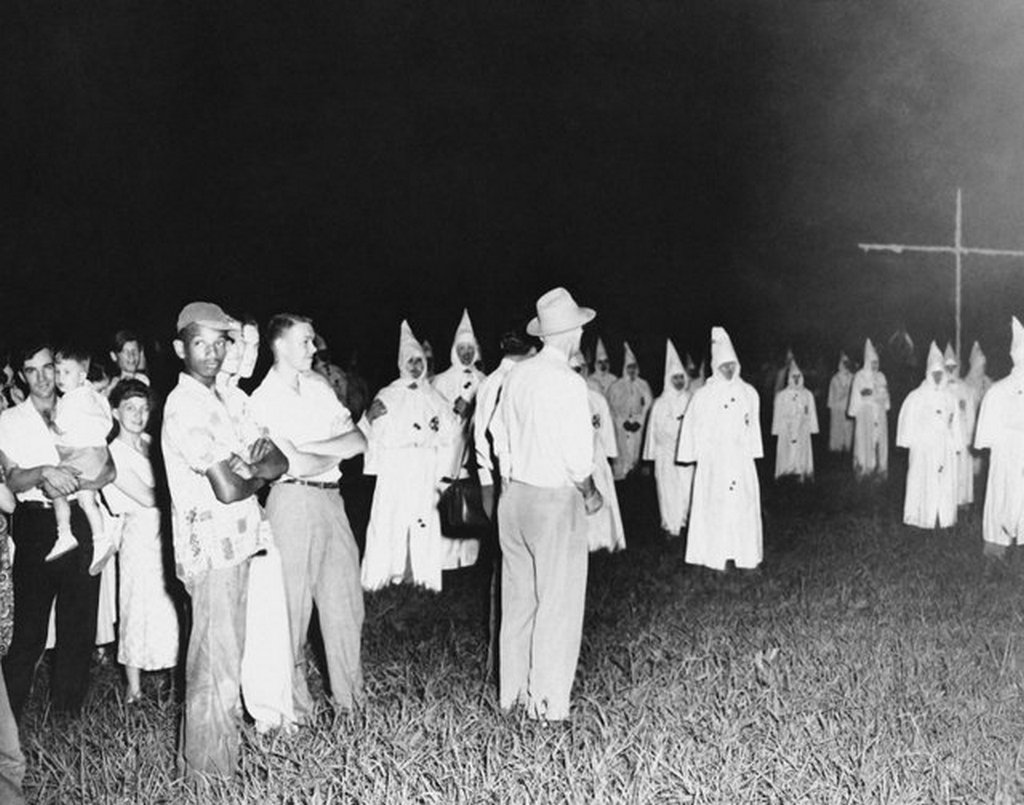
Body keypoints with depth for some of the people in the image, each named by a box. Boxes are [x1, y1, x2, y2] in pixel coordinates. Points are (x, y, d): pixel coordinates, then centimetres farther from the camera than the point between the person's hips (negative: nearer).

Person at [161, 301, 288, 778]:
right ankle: (207, 772, 10)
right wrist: (258, 474, 0)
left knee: (228, 659, 18)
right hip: (210, 550, -9)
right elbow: (227, 489, -20)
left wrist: (250, 464, -12)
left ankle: (221, 754, 32)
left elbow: (279, 462, 8)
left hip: (237, 543, 9)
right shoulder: (184, 408, -16)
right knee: (215, 669, -2)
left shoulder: (231, 398, 12)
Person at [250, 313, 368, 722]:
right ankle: (294, 705, 13)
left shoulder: (318, 385, 12)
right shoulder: (264, 400, -8)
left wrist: (314, 447, -8)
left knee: (345, 601, 11)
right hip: (294, 501, -7)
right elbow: (294, 465, -16)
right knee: (293, 605, 1)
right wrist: (337, 452, -1)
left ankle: (349, 696, 23)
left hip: (331, 498, 7)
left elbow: (359, 440, 6)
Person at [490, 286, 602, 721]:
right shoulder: (568, 382, -16)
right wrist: (590, 492, 0)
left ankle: (512, 695, 24)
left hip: (514, 496, 7)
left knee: (518, 599, 15)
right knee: (558, 606, 2)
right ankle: (546, 707, 6)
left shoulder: (517, 375, 4)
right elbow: (577, 455, -16)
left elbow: (499, 435, 11)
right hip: (555, 502, -7)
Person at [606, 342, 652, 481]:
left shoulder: (643, 385, 8)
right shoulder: (616, 386, 3)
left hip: (638, 425, 1)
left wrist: (639, 421, -4)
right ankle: (620, 474, -3)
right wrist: (623, 422, -6)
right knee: (622, 452, -7)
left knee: (636, 452, -3)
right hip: (621, 425, -1)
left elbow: (647, 404, 7)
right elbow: (612, 407, 3)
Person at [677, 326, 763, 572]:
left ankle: (745, 553, 8)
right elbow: (694, 429, 2)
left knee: (744, 504, 1)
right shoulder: (704, 395, -1)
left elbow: (753, 425, 12)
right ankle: (716, 555, 0)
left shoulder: (749, 393, 7)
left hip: (741, 458, 2)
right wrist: (696, 456, 1)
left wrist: (752, 451, 10)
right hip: (713, 460, -2)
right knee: (715, 505, -4)